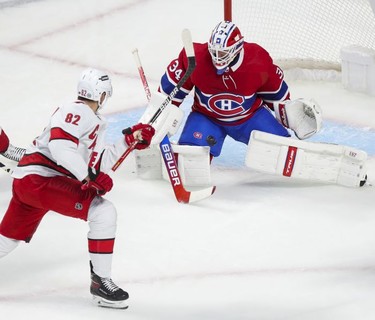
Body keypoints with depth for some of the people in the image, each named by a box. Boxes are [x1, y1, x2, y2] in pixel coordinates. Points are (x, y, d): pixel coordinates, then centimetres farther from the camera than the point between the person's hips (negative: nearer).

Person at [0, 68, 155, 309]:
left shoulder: (94, 123, 23)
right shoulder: (79, 112, -10)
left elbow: (100, 164, 22)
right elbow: (59, 146, -25)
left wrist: (130, 140, 18)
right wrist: (89, 176, -27)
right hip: (39, 178, -11)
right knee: (104, 212, -16)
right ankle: (101, 281, -13)